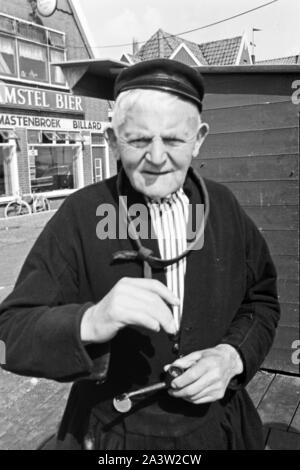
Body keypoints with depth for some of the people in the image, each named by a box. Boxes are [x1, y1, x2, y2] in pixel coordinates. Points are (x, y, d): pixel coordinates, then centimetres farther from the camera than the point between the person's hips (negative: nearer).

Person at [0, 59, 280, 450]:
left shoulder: (223, 206, -5)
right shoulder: (80, 215, -16)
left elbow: (261, 300, 3)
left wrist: (233, 356, -16)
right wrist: (90, 322, -39)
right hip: (114, 435, -2)